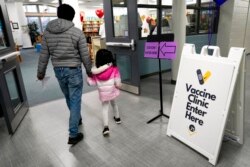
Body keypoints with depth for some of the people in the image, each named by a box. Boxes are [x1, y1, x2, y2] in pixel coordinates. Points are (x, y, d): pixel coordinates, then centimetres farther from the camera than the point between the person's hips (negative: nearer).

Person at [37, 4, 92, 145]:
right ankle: (73, 135, 8)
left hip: (58, 70, 5)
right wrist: (89, 70, 6)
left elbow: (44, 55, 5)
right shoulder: (77, 32, -12)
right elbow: (85, 56, -9)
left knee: (69, 99, 23)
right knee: (75, 101, 3)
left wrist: (41, 72, 16)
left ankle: (77, 119, 46)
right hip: (74, 70, -5)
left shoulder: (47, 32, 1)